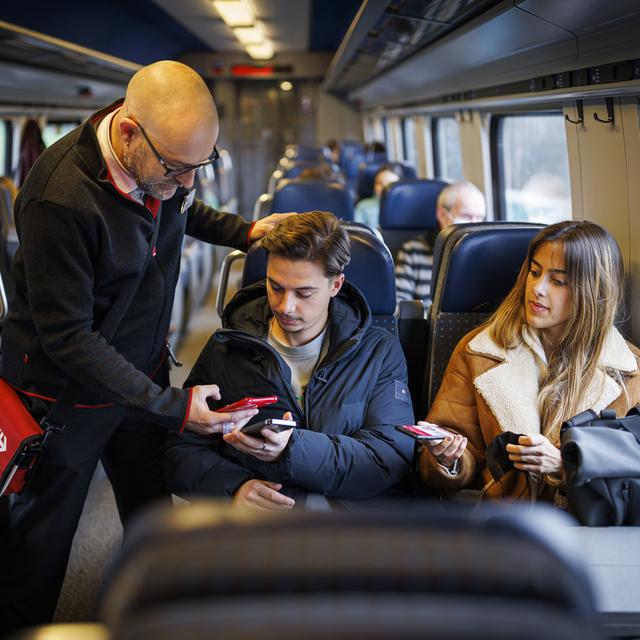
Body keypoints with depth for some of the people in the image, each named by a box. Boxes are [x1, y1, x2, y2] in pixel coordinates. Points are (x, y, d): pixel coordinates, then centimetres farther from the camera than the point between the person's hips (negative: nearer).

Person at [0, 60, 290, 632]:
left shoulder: (166, 161, -10)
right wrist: (173, 406, -28)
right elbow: (67, 335, -28)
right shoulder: (61, 196, -33)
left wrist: (244, 231, 1)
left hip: (143, 371, 6)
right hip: (66, 390, -6)